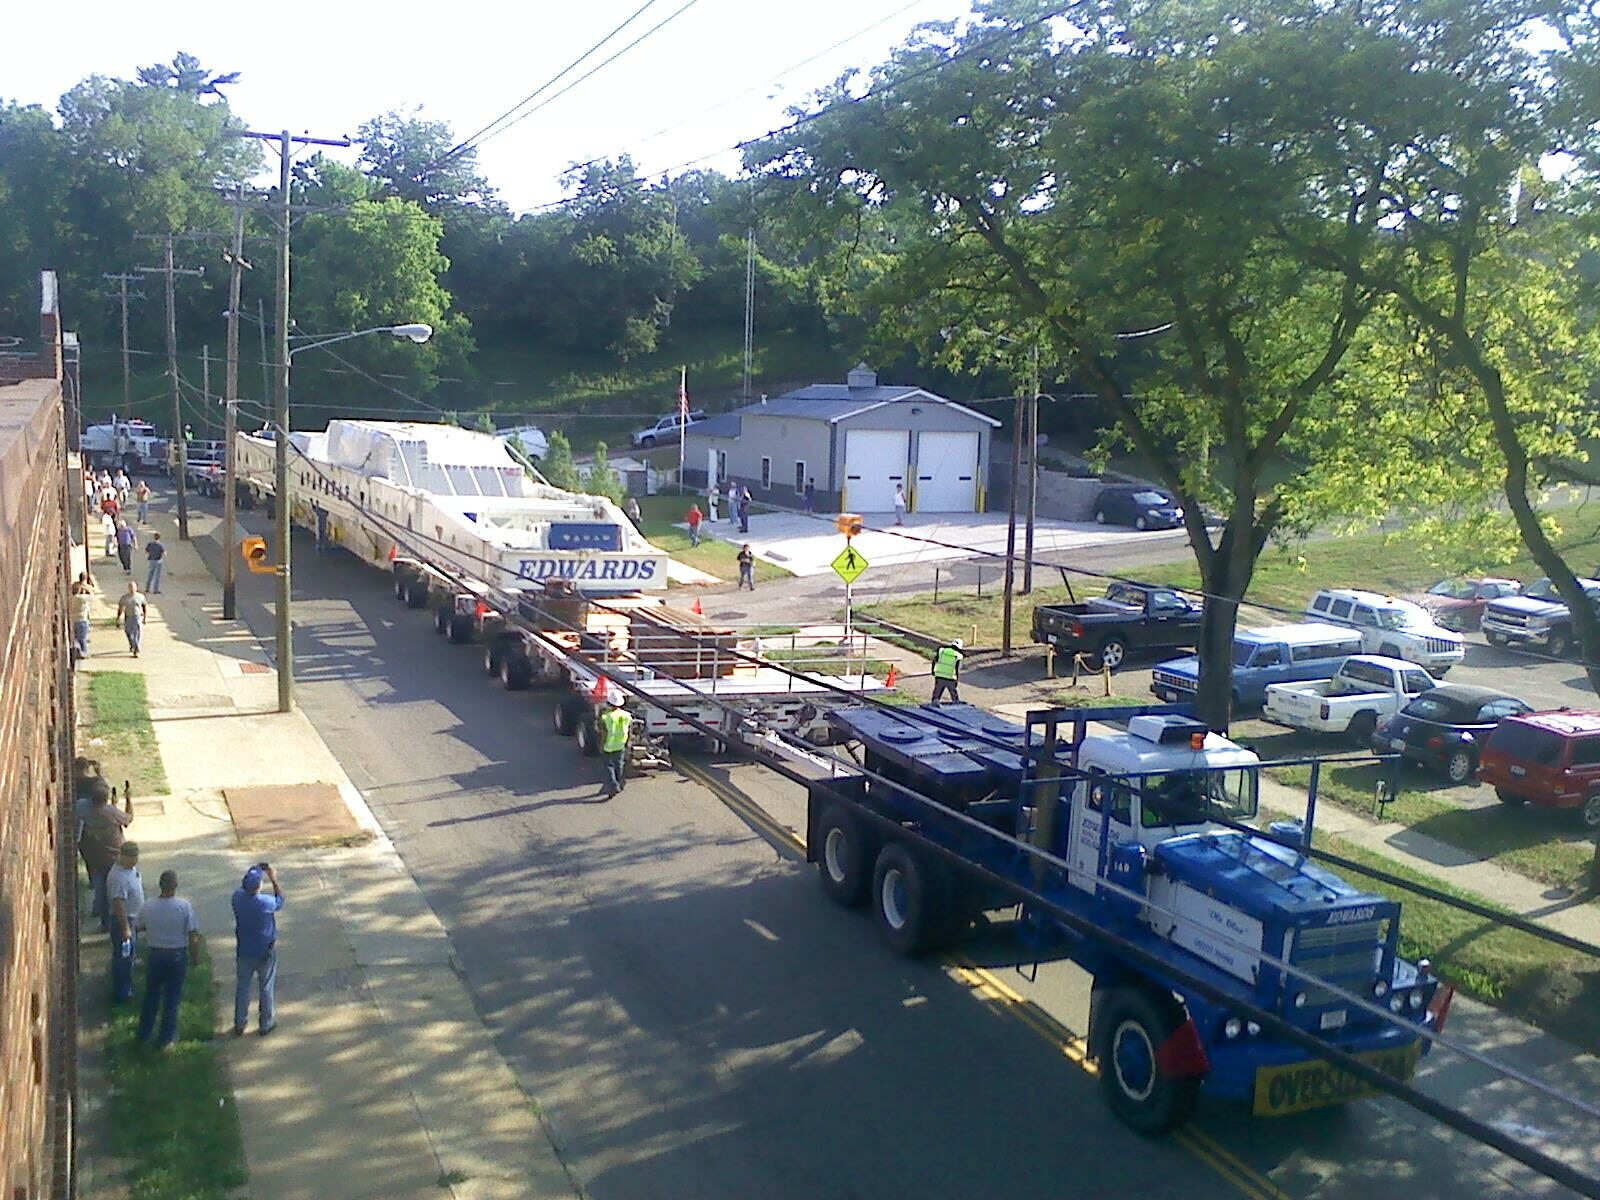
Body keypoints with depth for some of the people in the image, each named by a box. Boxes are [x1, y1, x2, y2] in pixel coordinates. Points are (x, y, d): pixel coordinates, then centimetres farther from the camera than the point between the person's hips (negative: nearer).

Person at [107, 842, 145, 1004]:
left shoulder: (132, 868, 1)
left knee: (129, 956, 21)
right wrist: (125, 928, -27)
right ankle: (120, 995, 15)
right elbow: (119, 904, -29)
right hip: (123, 920, -9)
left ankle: (127, 989, 35)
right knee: (123, 957, 3)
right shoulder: (118, 877, -29)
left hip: (133, 918, 9)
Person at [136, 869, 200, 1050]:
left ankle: (144, 1035, 32)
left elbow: (141, 928, 6)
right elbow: (193, 936, -15)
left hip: (154, 954, 2)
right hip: (178, 955, -2)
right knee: (172, 997, 11)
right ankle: (165, 1039, 20)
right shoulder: (185, 906, -19)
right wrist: (195, 956, 0)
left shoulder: (148, 906, -13)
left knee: (151, 994, 20)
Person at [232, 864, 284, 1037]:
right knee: (267, 988, 13)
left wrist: (257, 870, 5)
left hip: (244, 951, 3)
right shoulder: (266, 903, -27)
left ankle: (239, 1025, 28)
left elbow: (243, 886, 8)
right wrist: (274, 880, -1)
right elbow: (280, 902, -4)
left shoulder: (237, 898, -17)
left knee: (242, 987, 18)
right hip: (265, 952, -3)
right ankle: (266, 1024, 24)